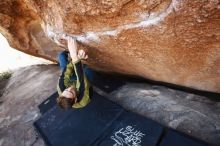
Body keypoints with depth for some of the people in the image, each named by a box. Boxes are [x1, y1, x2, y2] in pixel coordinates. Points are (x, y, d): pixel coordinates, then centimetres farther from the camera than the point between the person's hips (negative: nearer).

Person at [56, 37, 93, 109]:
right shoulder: (82, 101, -47)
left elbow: (64, 76, -40)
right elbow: (81, 80, -54)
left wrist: (73, 57, -52)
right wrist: (74, 56, -61)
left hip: (71, 80, 0)